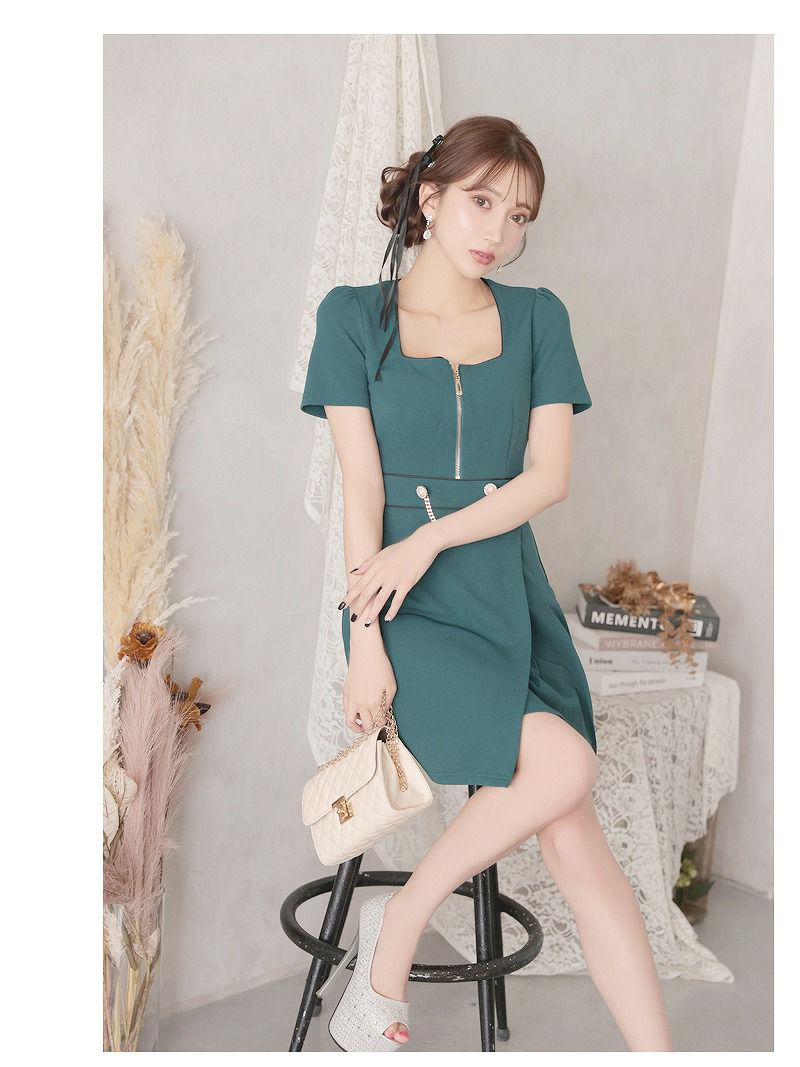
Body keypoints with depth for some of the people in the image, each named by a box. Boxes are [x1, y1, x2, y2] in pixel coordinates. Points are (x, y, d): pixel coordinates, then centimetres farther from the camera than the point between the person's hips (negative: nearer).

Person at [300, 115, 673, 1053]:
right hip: (412, 611, -3)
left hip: (510, 596, 3)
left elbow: (550, 476, 1)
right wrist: (364, 636, -12)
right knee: (563, 764, -23)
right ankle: (400, 922, -1)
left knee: (575, 842, -6)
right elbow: (360, 486, -6)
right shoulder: (354, 316, 2)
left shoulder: (536, 317, 10)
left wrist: (429, 539, -12)